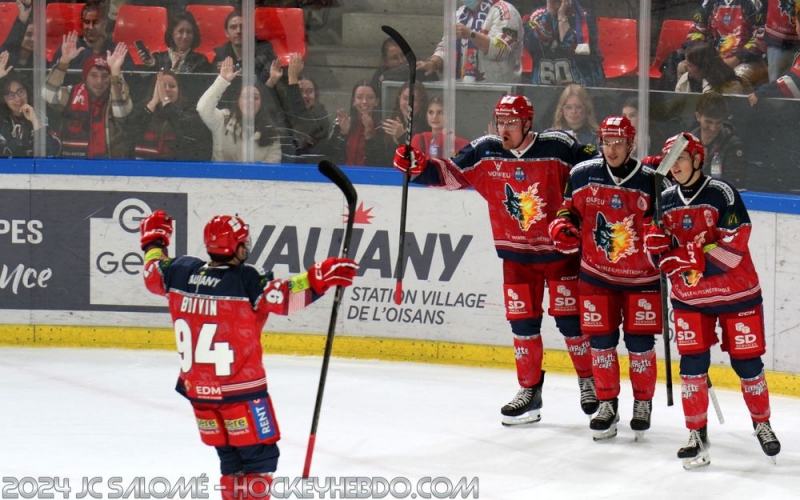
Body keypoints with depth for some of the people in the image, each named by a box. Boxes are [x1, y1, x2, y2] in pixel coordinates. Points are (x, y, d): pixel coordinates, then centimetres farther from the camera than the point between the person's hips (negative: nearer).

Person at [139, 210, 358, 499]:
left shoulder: (181, 272, -2)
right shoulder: (245, 280, -19)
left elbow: (153, 274, 17)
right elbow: (284, 298, -28)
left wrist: (153, 241, 32)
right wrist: (320, 278, -29)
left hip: (197, 389, 7)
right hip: (241, 390, -7)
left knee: (229, 455, 18)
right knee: (260, 454, 2)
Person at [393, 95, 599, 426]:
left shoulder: (559, 148, -13)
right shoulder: (485, 152, -4)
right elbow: (450, 174, -3)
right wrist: (417, 166, -17)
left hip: (560, 249, -3)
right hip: (516, 254, 3)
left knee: (570, 318, 1)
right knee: (523, 322, 5)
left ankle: (588, 381, 20)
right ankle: (529, 391, 15)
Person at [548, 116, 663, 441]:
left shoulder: (650, 182, -10)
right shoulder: (582, 175, -3)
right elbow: (569, 209, 10)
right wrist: (562, 227, -10)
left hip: (641, 277, -2)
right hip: (597, 273, 2)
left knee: (640, 341, 2)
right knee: (601, 339, 4)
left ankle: (643, 403, 18)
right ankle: (607, 403, 17)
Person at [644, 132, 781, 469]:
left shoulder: (721, 193, -14)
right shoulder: (665, 201, 3)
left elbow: (733, 247, -21)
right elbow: (664, 256, 10)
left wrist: (691, 258, -25)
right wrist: (658, 246, -14)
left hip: (736, 293, -4)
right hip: (690, 297, 4)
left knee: (746, 362, 4)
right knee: (692, 362, -4)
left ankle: (762, 424, 25)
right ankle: (697, 434, 7)